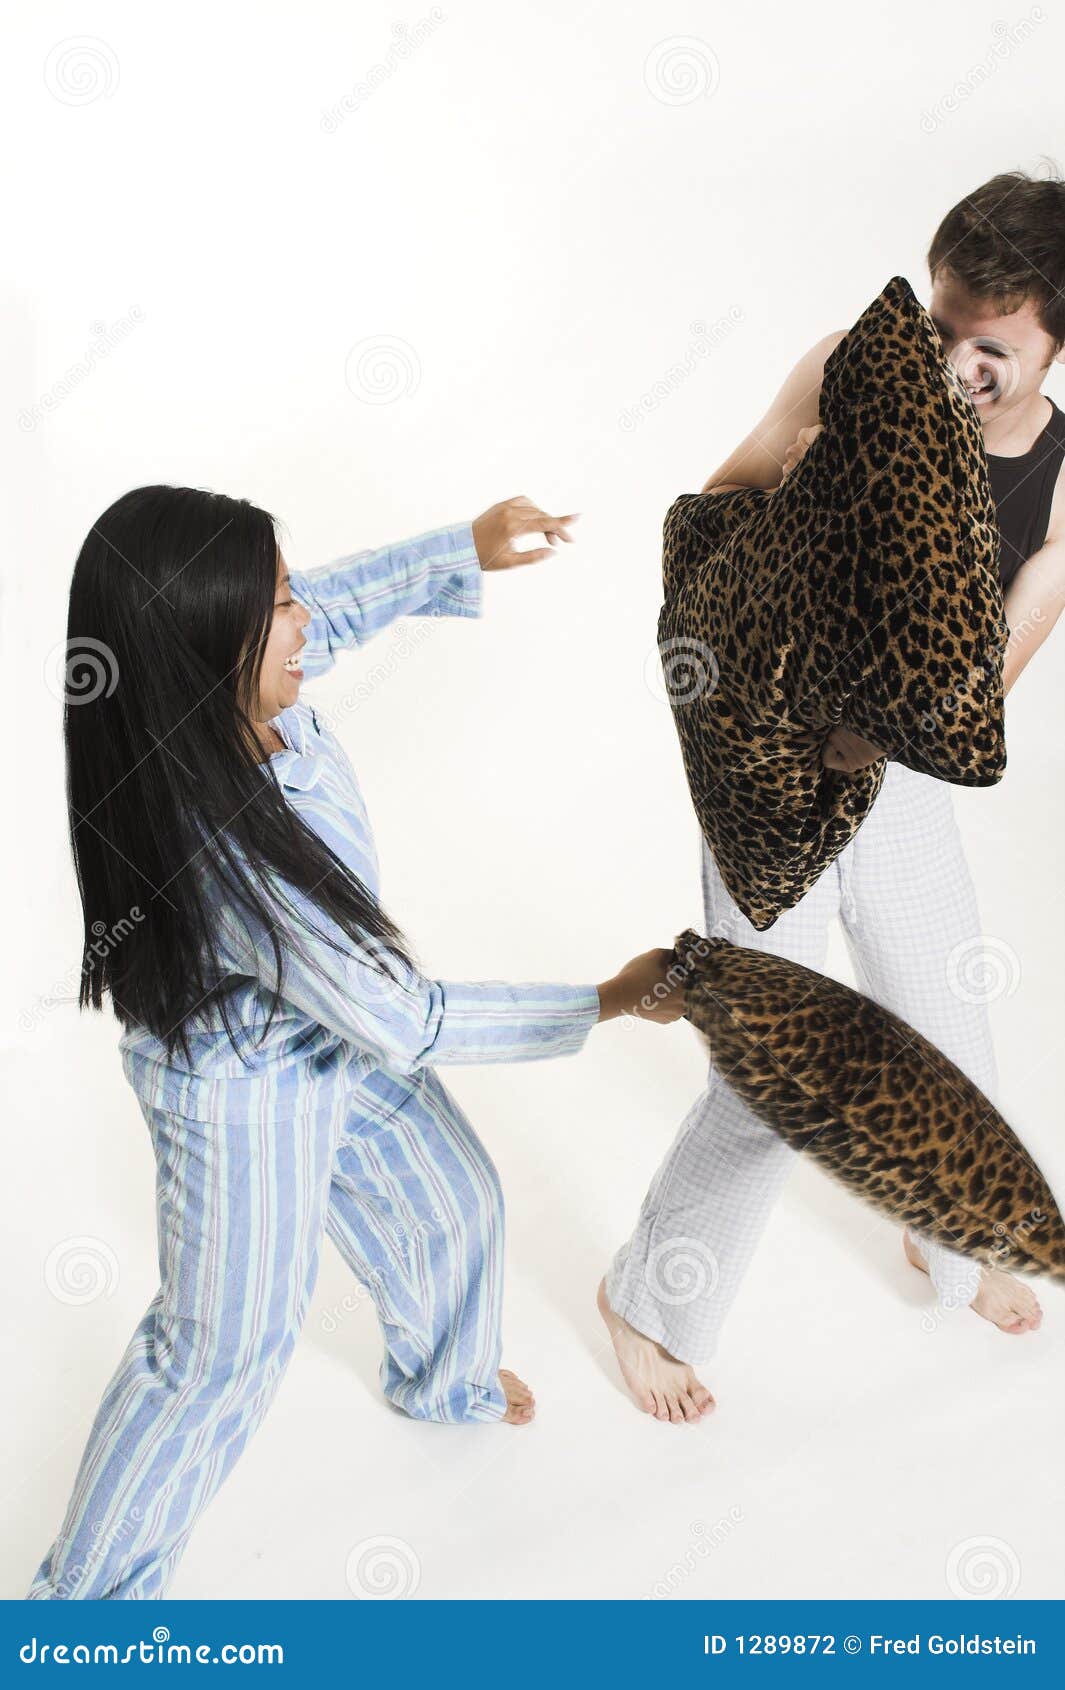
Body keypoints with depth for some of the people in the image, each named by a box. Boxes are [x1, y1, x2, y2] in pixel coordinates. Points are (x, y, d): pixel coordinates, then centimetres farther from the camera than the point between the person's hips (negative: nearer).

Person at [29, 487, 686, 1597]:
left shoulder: (228, 700, -20)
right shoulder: (233, 851, -41)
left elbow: (343, 604, 4)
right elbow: (409, 1024, -30)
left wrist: (466, 548, 1)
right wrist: (604, 1003, -20)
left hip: (334, 1037, 8)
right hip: (244, 1094, -8)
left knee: (452, 1207, 26)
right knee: (225, 1343, 11)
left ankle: (439, 1380, 59)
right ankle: (85, 1587, 37)